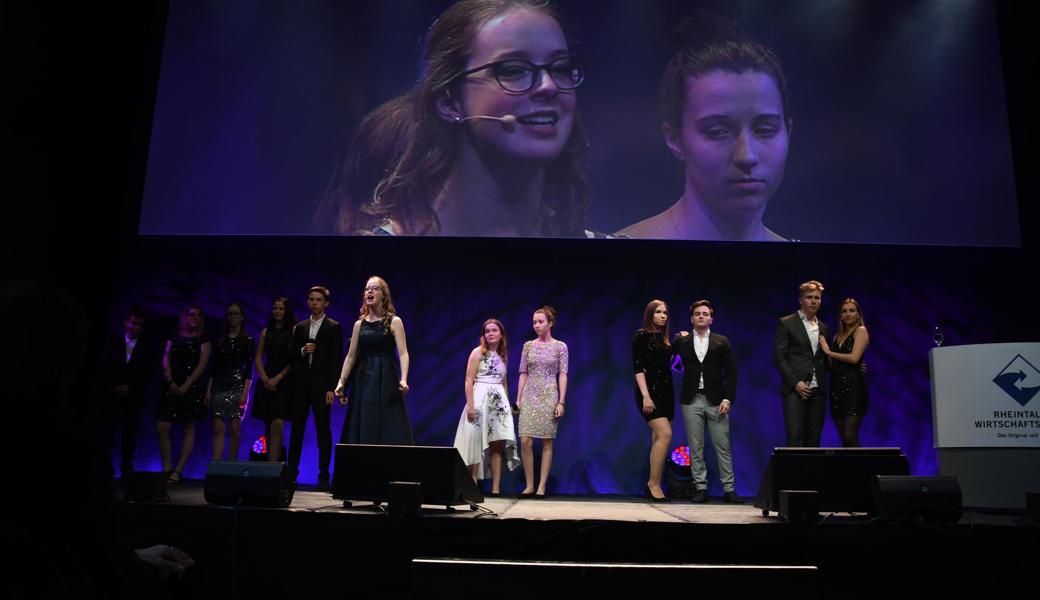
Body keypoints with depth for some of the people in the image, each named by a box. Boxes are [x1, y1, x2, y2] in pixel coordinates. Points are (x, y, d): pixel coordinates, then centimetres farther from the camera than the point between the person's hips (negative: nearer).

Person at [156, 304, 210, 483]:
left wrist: (186, 386, -14)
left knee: (188, 429, -1)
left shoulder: (203, 338, 4)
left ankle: (178, 470, 4)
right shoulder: (174, 337, 14)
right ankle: (167, 469, 3)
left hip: (191, 387, -3)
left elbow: (202, 364, -5)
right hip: (172, 386, 3)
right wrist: (170, 382, -9)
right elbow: (166, 360, 7)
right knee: (161, 428, -5)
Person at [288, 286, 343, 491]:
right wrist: (302, 351, -8)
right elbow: (291, 355, 15)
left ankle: (323, 477, 3)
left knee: (323, 431, -1)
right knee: (297, 429, 6)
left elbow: (336, 359, -5)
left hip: (321, 385, -4)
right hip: (301, 385, 4)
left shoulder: (334, 327, 0)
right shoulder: (300, 327, 14)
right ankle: (292, 472, 13)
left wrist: (332, 388, -12)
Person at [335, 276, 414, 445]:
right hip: (363, 380, 4)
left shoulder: (394, 322, -1)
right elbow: (351, 356, 11)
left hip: (386, 379, -4)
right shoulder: (359, 323, 11)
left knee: (389, 428, -5)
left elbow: (403, 353, -10)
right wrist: (341, 382, 3)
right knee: (363, 429, 4)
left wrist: (403, 379, -24)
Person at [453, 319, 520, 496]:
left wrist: (507, 404, 15)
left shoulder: (503, 356, 15)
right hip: (480, 398, -4)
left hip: (499, 401, 5)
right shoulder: (478, 352, 0)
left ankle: (496, 488, 3)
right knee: (476, 442, -3)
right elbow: (469, 381, -7)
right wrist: (470, 405, -16)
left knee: (498, 444, 0)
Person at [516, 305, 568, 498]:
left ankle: (541, 486, 6)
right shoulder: (528, 346, 9)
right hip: (529, 397, 2)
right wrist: (518, 399, 3)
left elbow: (562, 375, -2)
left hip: (549, 397, -2)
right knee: (525, 441, -6)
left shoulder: (560, 346, 2)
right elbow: (523, 373, 10)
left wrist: (561, 402, -9)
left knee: (547, 442, 0)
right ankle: (529, 485, 4)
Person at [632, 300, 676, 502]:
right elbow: (638, 367, -10)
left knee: (659, 439, 4)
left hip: (666, 391, 7)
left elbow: (668, 365, 15)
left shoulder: (665, 339, 16)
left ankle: (654, 486, 8)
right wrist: (645, 396, -19)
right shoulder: (641, 336, -4)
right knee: (665, 435, -17)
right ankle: (653, 483, -10)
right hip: (649, 391, -7)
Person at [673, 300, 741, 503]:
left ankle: (729, 489, 7)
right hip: (691, 401, 1)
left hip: (716, 401, -1)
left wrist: (728, 399, -6)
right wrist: (681, 338, 2)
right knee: (695, 448, 3)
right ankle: (700, 488, 11)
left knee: (723, 447, 1)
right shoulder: (682, 342, 9)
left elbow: (731, 372, 4)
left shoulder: (721, 342, 7)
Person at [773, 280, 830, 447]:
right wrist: (795, 383, -14)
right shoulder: (786, 324, 1)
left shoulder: (824, 329, 18)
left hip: (818, 390, 5)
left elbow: (825, 360, 21)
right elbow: (779, 357, -5)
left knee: (813, 440, 5)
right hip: (795, 390, -5)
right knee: (794, 438, -10)